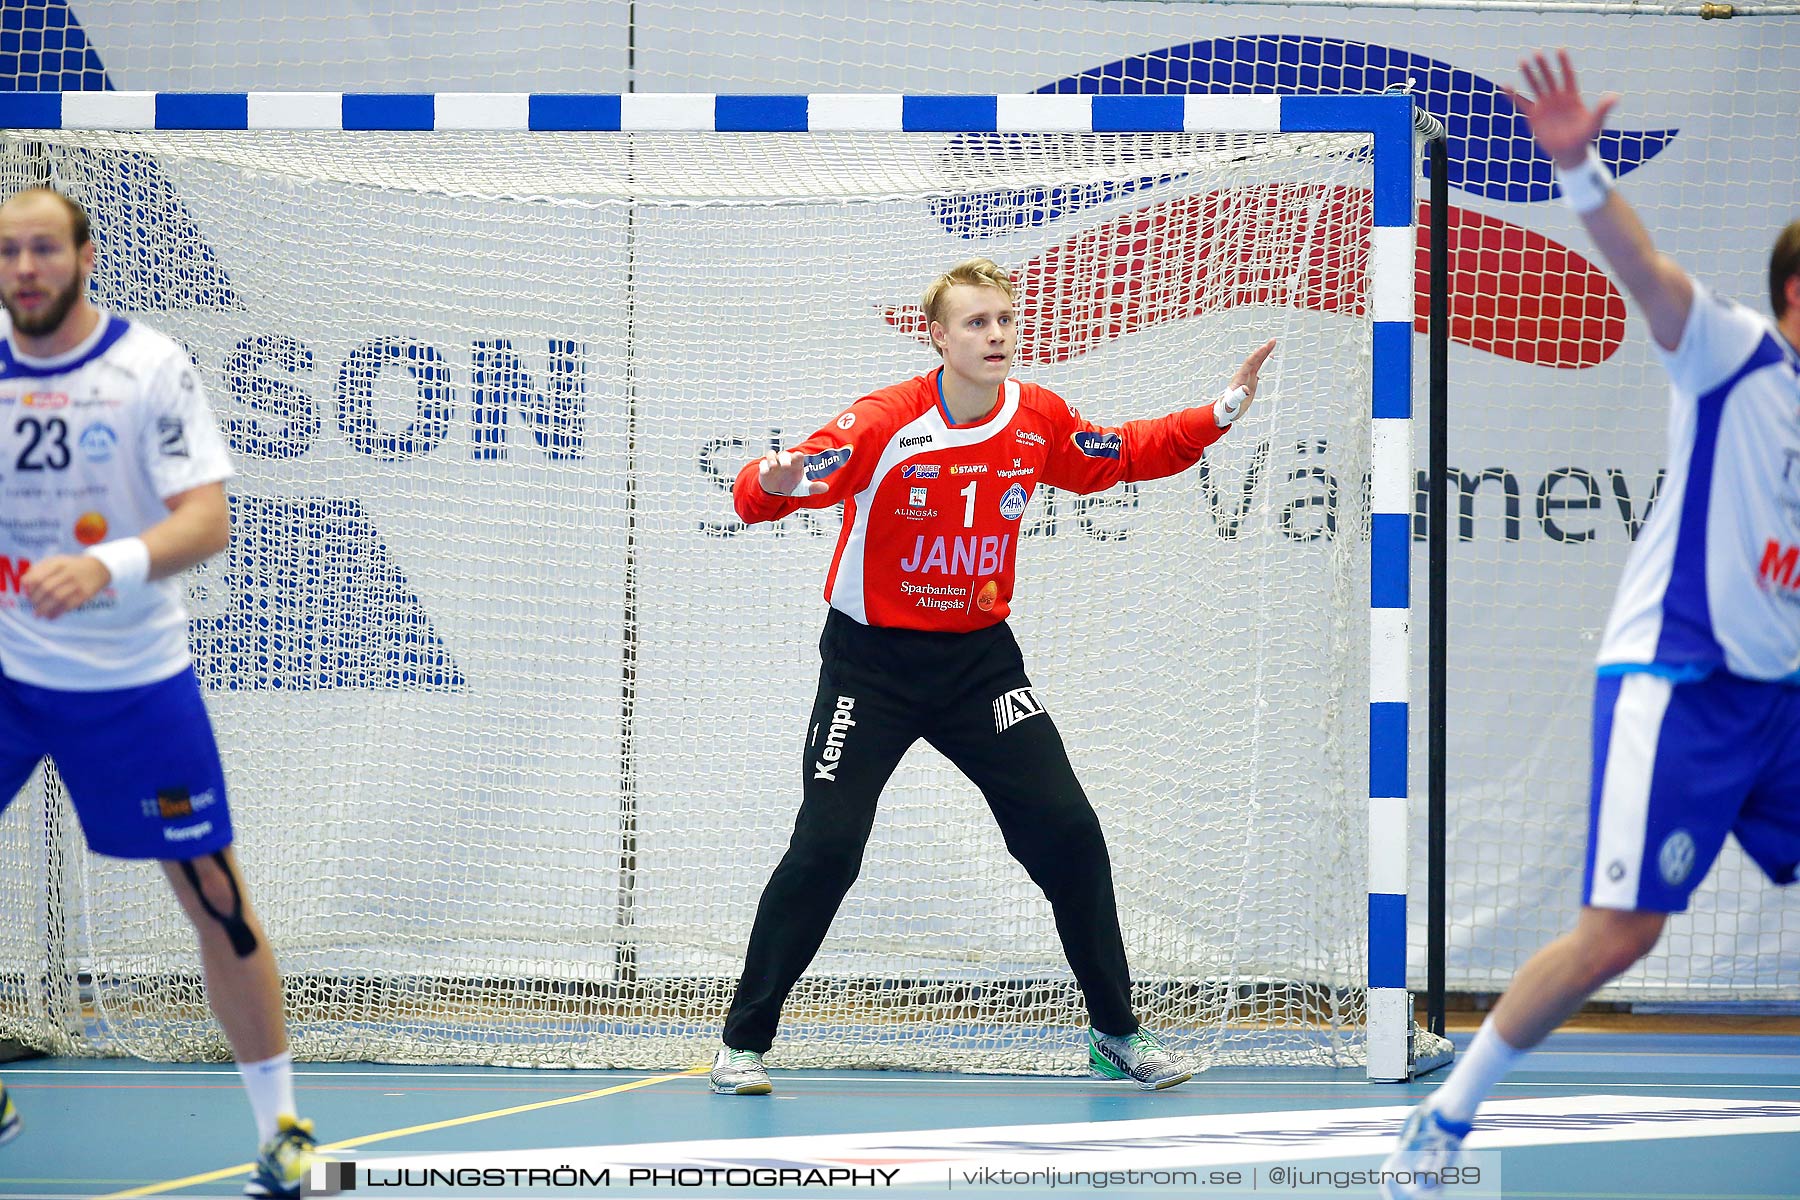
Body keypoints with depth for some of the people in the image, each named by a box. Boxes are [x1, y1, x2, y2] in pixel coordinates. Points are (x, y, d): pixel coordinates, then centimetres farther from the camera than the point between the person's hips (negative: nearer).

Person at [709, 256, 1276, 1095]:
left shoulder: (1040, 422, -4)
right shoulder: (884, 425, -19)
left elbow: (1125, 457, 16)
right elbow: (764, 490, -26)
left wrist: (1218, 418, 5)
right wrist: (774, 484, -50)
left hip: (980, 657, 4)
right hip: (872, 658, -4)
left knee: (1068, 831, -2)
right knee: (826, 847, -12)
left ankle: (1116, 1034, 13)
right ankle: (743, 1041, 2)